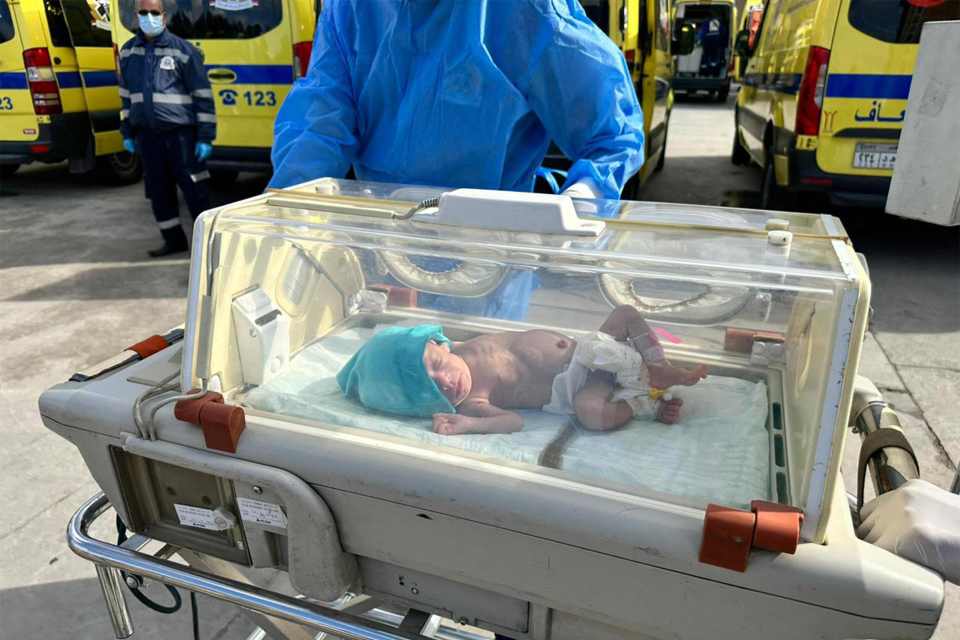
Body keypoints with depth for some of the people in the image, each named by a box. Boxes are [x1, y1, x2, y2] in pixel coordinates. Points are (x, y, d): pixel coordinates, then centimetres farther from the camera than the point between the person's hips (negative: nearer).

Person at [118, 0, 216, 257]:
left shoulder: (183, 50, -4)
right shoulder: (128, 51, 12)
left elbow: (203, 96, -6)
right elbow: (126, 94, 20)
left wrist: (206, 136, -10)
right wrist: (127, 132, 17)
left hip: (180, 133, -5)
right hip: (147, 134, 5)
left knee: (193, 189, -2)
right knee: (158, 190, 9)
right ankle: (174, 239, 22)